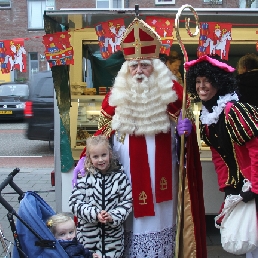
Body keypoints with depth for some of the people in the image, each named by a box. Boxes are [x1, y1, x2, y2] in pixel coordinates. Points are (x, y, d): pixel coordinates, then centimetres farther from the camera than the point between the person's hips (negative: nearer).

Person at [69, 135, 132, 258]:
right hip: (89, 235, 0)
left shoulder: (119, 177, -2)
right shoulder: (85, 178, -5)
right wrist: (95, 214, -19)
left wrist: (113, 216, -16)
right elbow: (74, 203, -8)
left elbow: (127, 201, -2)